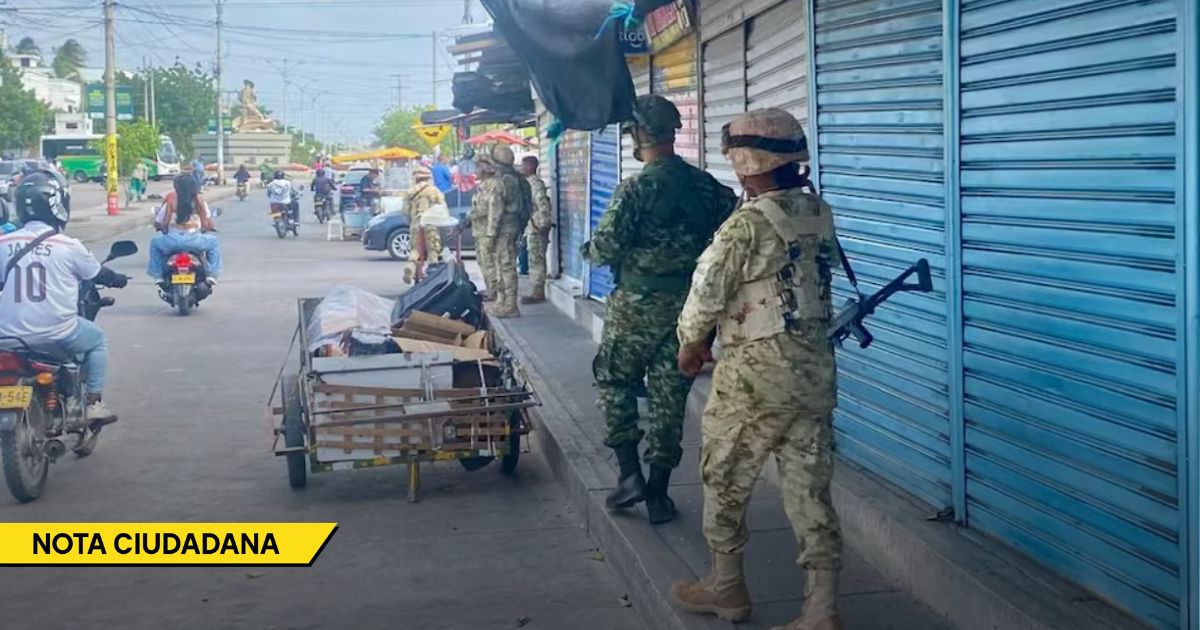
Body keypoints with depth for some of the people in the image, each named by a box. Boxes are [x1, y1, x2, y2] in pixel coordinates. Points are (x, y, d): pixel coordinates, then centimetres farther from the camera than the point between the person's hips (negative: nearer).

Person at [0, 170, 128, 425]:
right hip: (57, 334, -3)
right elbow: (98, 274, 8)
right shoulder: (68, 246, -8)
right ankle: (94, 403, 18)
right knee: (97, 339, 24)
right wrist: (117, 279, 30)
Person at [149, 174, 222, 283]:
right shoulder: (199, 199, 3)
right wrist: (201, 229, 26)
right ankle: (211, 274, 18)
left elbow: (158, 223, 0)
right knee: (214, 242, 29)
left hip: (173, 241, 0)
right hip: (194, 241, 0)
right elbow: (208, 225, 2)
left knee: (155, 243, 32)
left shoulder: (171, 198, 2)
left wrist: (165, 230, 23)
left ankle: (158, 275, 24)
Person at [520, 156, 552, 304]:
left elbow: (543, 204, -22)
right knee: (535, 259, 12)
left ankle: (538, 293, -4)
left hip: (537, 227, -10)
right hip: (532, 227, 10)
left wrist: (542, 224, -21)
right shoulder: (529, 182, 16)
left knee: (536, 259, -7)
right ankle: (537, 291, 17)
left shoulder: (535, 183, -14)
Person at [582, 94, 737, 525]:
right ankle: (658, 493, 13)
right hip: (690, 306, 4)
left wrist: (589, 250, 7)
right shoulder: (706, 186, 3)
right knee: (670, 395, 9)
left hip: (639, 305, -4)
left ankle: (630, 473, 5)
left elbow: (604, 248, -15)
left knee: (614, 381, 15)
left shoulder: (636, 189, -14)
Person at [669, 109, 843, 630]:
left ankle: (726, 587, 27)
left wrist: (689, 344, 6)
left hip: (756, 372, -6)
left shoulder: (748, 223, -17)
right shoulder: (821, 213, 5)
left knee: (725, 481, 13)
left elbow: (706, 293, -12)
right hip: (815, 368, 6)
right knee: (809, 487, 8)